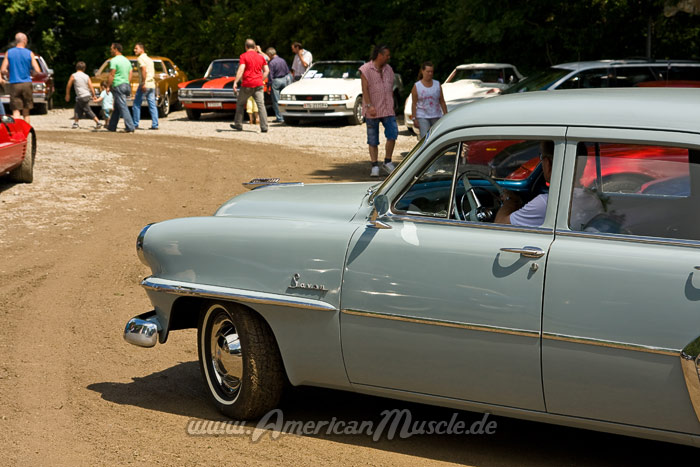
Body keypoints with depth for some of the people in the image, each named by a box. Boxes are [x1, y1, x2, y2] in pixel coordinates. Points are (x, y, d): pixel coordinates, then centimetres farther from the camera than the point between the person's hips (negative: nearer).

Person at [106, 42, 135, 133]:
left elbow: (111, 76, -14)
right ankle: (112, 126, 22)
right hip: (126, 85, 8)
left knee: (123, 107, -9)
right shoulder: (127, 60, 14)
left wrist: (108, 86, -7)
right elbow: (130, 75, 14)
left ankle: (130, 127, -15)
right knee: (117, 107, 16)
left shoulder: (114, 60, -10)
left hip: (118, 86, -8)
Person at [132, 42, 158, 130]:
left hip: (144, 85, -8)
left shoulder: (141, 58, -7)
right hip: (152, 84, 8)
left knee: (136, 105, 0)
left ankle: (135, 124, 0)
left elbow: (144, 70, -20)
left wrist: (143, 84, -23)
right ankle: (155, 125, 0)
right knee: (152, 105, 5)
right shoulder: (149, 59, 19)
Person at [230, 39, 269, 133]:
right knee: (261, 105, -3)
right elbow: (267, 70, 11)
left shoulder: (244, 56, -4)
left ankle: (238, 125, 19)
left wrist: (235, 82, -16)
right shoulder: (260, 57, 11)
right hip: (258, 84, 3)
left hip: (247, 84, -3)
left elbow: (241, 70, -14)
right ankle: (264, 127, -12)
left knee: (240, 104, 14)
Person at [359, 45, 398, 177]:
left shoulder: (388, 69, 13)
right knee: (373, 140, 1)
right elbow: (365, 89, -11)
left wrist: (392, 105, 15)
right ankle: (374, 166, 7)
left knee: (393, 133, -12)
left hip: (388, 109, 4)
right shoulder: (366, 69, -4)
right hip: (372, 111, -4)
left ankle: (387, 162, 1)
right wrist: (369, 106, -21)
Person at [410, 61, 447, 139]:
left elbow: (442, 102, 9)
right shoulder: (417, 86, 0)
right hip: (422, 117, -3)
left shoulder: (437, 84, 8)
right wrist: (414, 119, -7)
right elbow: (414, 104, -1)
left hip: (436, 116, 3)